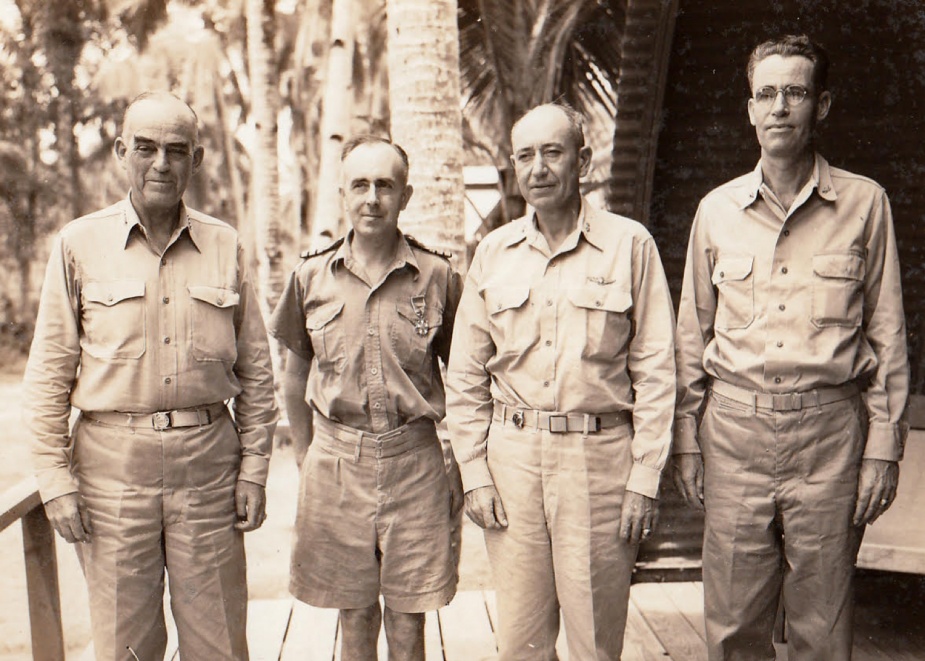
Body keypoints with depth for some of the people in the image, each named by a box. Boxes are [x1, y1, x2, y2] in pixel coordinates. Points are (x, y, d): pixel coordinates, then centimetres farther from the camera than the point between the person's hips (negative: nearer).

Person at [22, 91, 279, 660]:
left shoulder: (225, 246, 5)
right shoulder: (80, 244, 1)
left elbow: (256, 371, 8)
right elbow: (49, 373, 3)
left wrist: (254, 469, 5)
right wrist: (56, 478, -1)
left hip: (208, 463, 1)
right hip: (113, 461, -1)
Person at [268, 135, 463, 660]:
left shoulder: (438, 277, -2)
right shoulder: (312, 276, 3)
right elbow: (295, 377, 13)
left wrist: (463, 466, 3)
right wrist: (308, 455, 11)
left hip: (415, 461, -1)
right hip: (335, 462, 1)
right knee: (354, 614, 14)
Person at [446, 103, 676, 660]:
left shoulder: (630, 244, 0)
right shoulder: (493, 253, 8)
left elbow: (655, 371, -1)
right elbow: (466, 376, 11)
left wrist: (644, 480, -5)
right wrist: (475, 473, 4)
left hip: (600, 455, -2)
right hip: (512, 454, 3)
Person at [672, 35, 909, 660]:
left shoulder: (864, 203, 2)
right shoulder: (717, 209, 7)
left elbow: (887, 333, 4)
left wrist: (883, 445, 0)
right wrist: (686, 440, 8)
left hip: (830, 430, -1)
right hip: (735, 428, 2)